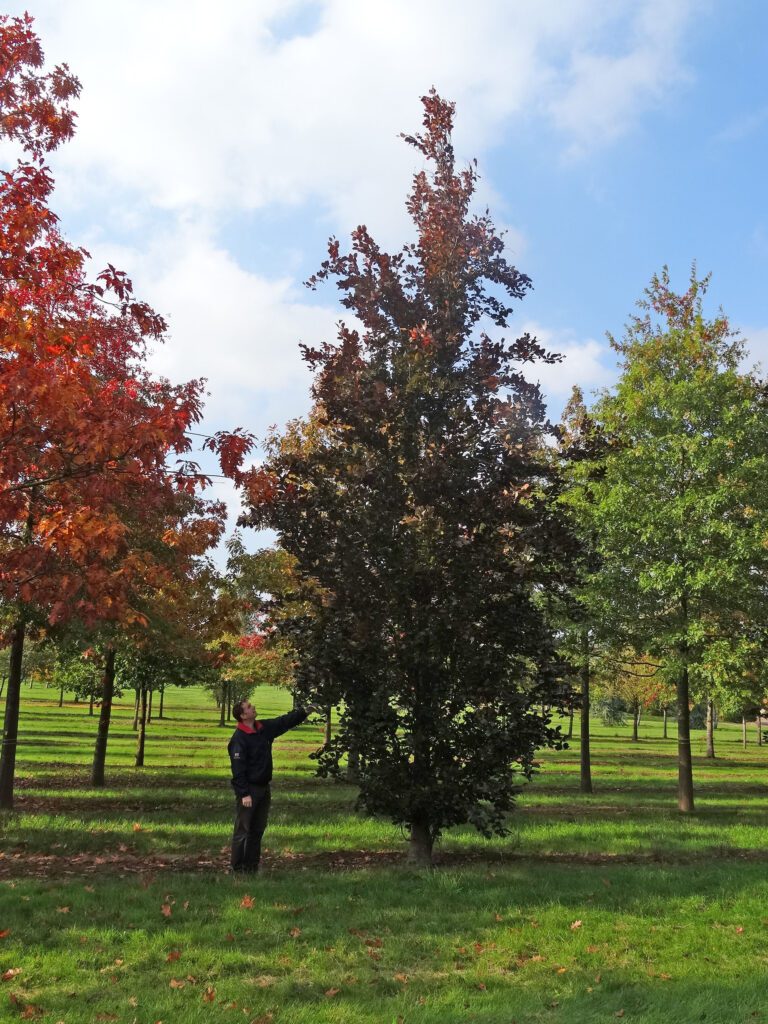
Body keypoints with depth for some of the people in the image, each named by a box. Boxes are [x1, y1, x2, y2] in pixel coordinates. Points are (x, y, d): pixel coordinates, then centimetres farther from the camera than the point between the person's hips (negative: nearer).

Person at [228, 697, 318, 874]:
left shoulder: (265, 728, 6)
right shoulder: (239, 738, -17)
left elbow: (285, 721, 17)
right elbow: (238, 768, -20)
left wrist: (304, 712, 7)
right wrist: (244, 794, -22)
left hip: (263, 787, 8)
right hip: (248, 790, -8)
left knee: (258, 829, 14)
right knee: (242, 831, -2)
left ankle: (252, 866, 22)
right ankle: (237, 867, 5)